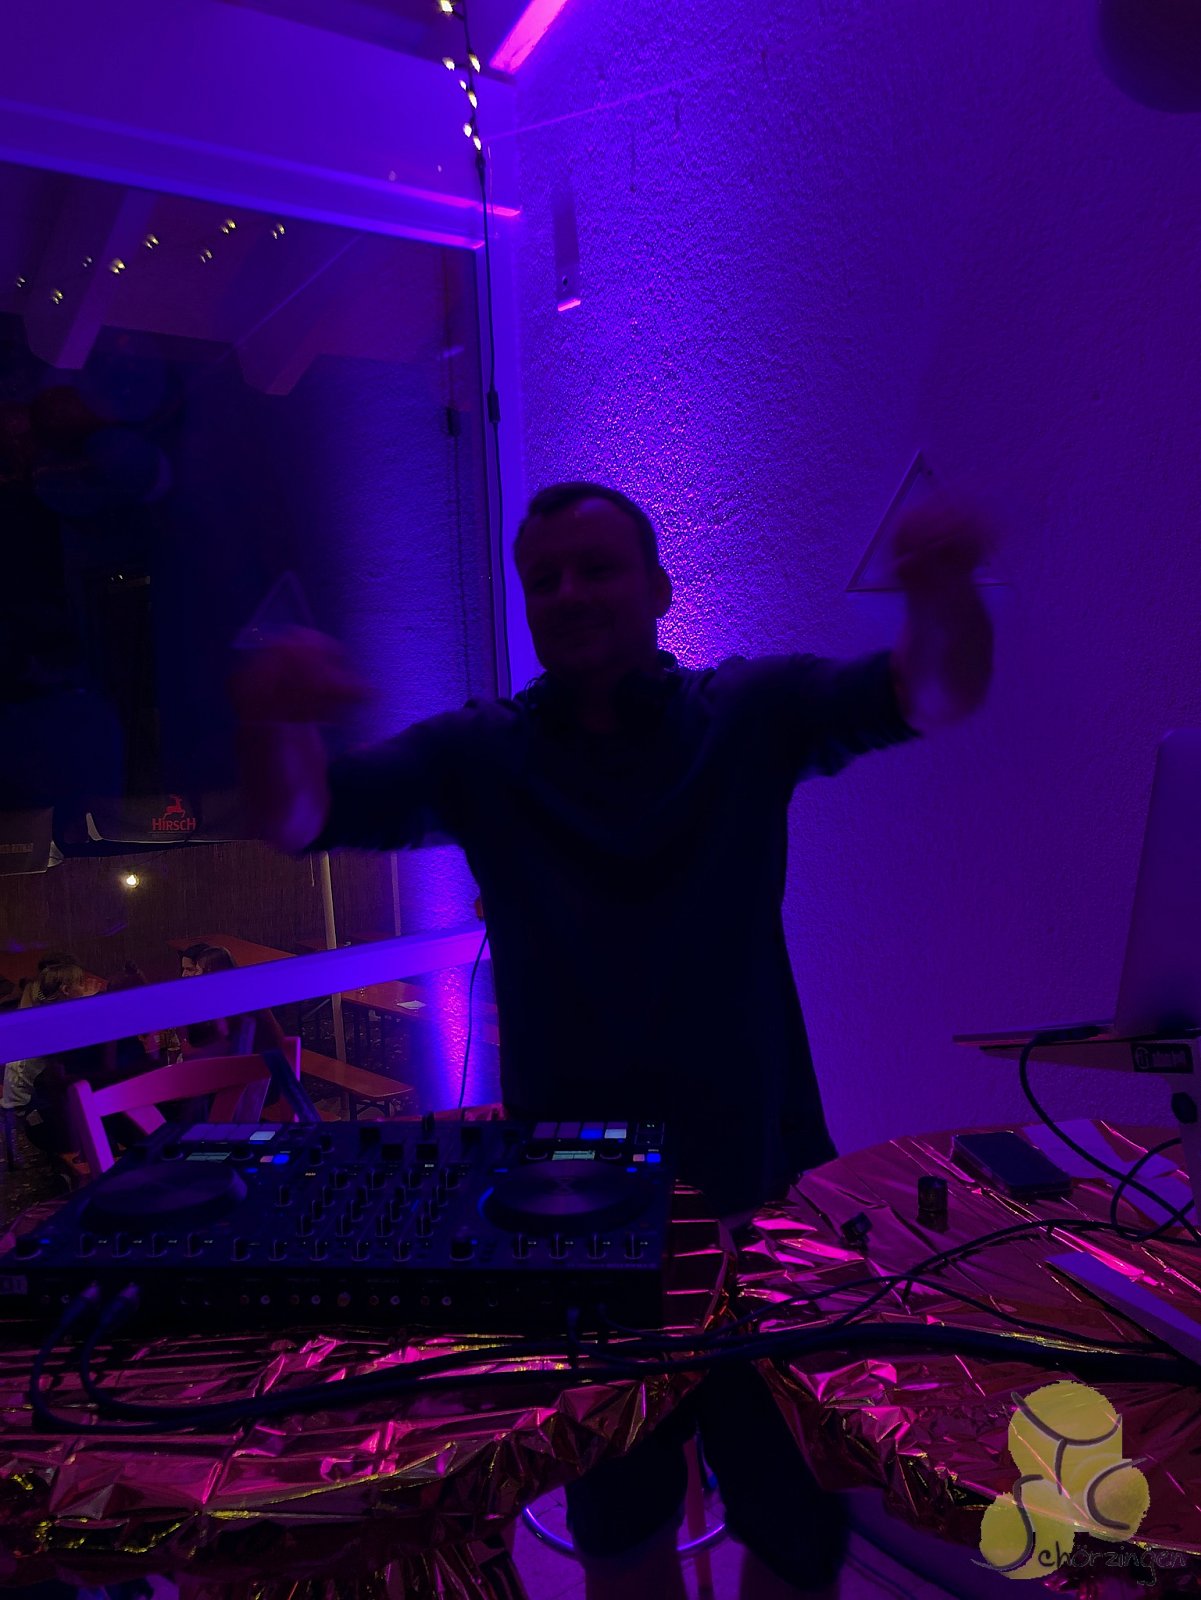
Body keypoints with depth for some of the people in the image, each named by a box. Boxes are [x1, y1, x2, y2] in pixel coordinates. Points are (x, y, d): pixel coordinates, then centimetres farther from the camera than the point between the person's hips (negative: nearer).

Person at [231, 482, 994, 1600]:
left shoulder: (752, 713, -2)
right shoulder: (479, 754, -1)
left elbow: (935, 694, -15)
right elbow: (295, 818, -11)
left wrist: (942, 587, -37)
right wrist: (270, 718, -33)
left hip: (762, 1188, 0)